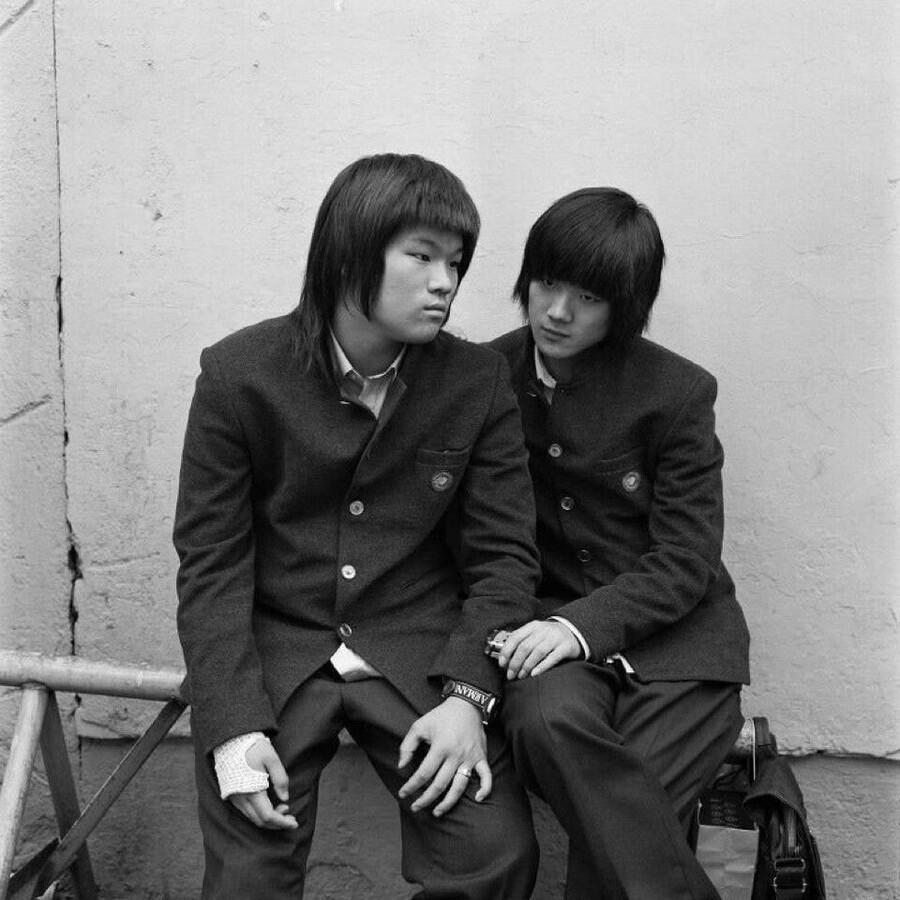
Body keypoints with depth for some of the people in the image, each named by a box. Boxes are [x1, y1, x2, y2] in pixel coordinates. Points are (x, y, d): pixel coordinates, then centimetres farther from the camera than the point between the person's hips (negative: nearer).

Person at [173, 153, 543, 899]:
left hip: (420, 649, 1)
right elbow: (211, 564, -5)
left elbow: (503, 555, 0)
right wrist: (235, 727, -17)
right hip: (271, 648, -1)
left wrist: (468, 696, -16)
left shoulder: (479, 381, -2)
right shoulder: (238, 374, -6)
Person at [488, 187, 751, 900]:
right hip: (547, 616, 2)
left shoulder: (678, 392, -4)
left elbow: (686, 562, -7)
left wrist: (583, 623, -21)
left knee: (623, 807, -26)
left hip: (672, 630, -1)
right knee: (547, 719, -33)